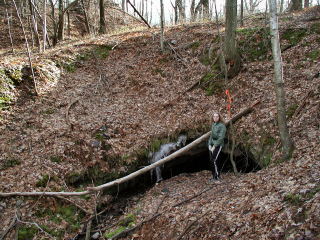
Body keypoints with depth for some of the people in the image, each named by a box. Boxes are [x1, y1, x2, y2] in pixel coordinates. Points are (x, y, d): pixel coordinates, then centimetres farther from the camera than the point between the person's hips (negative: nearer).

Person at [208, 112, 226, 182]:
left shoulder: (222, 126, -11)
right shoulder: (213, 124, 13)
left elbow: (221, 138, -15)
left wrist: (214, 146, -16)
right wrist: (209, 144, 6)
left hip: (218, 144, -7)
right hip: (212, 144, 7)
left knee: (213, 160, -14)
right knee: (211, 161, 3)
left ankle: (217, 176, -4)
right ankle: (214, 175, 12)